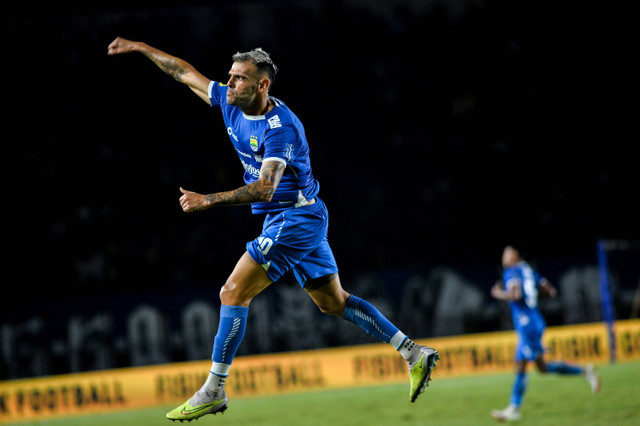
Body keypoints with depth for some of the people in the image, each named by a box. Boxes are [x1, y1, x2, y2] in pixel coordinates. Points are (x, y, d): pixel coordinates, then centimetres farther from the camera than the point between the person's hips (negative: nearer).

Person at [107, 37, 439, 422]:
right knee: (333, 302, 14)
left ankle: (214, 390, -10)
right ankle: (414, 353, 17)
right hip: (284, 221, 10)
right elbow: (185, 73, 12)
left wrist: (208, 200, -35)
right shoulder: (231, 103, 2)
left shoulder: (281, 127, -23)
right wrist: (139, 47, 13)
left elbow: (264, 188, -32)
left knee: (234, 292, -13)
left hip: (297, 217, -10)